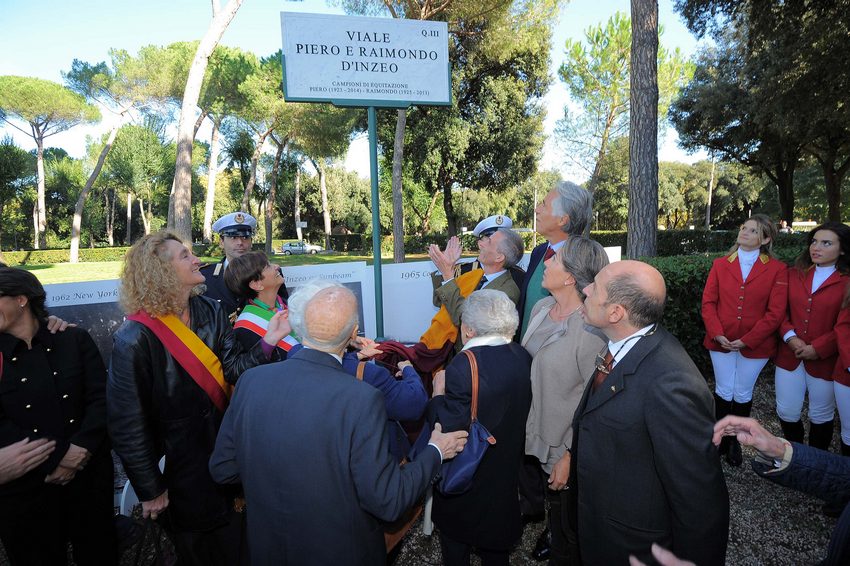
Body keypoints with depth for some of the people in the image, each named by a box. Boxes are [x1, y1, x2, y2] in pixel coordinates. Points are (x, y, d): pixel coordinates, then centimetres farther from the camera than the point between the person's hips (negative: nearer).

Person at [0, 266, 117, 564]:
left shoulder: (74, 339, -2)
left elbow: (102, 399, -5)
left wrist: (80, 449, -17)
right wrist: (61, 458, -15)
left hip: (90, 479, 0)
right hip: (25, 491, 0)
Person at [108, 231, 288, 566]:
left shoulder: (208, 311, -4)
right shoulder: (135, 339, -22)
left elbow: (234, 368, -6)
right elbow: (127, 423, -16)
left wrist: (268, 341, -24)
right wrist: (151, 490, -11)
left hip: (226, 457, 6)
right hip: (183, 470, -5)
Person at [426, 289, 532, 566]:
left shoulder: (464, 366, -30)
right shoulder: (522, 357, -10)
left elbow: (448, 426, -28)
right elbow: (520, 407, 1)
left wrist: (438, 393, -14)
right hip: (507, 468, 6)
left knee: (455, 533, 20)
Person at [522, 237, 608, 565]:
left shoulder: (591, 329, -27)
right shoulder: (541, 308, -3)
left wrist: (571, 457, -18)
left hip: (570, 450, -7)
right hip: (540, 438, 7)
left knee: (573, 530, 18)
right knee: (554, 516, 29)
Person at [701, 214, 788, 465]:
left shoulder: (777, 269, -5)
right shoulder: (720, 264, 2)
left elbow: (776, 312, -9)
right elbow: (708, 302, -1)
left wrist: (747, 340, -15)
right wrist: (717, 334, -13)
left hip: (755, 345, -1)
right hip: (721, 341, 1)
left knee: (743, 395, 12)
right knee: (723, 392, 10)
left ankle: (735, 441, 30)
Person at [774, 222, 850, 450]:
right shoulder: (794, 274, 6)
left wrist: (818, 349, -15)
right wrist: (790, 337, -9)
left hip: (825, 360, -3)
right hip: (789, 355, 3)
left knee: (821, 416, 13)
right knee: (786, 412, 10)